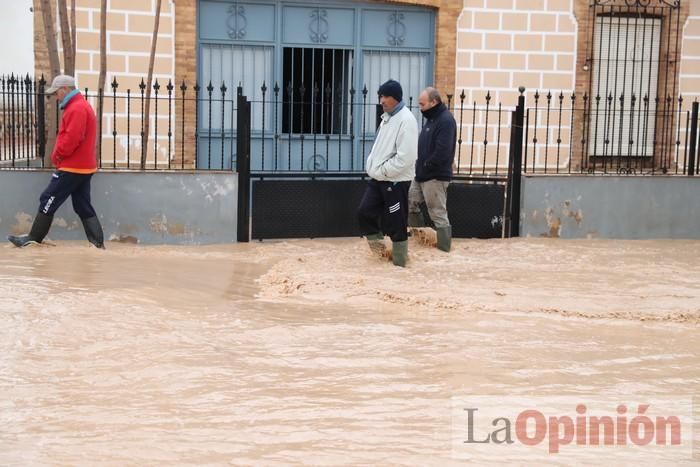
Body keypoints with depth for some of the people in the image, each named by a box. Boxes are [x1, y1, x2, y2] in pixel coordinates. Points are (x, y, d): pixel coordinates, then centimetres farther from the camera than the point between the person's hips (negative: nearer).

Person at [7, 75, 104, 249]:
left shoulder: (76, 109, -16)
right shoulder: (81, 106, 18)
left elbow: (71, 139, -26)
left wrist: (56, 156, -12)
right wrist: (60, 156, 10)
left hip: (72, 167, -10)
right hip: (83, 167, 10)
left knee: (48, 201, -2)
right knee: (83, 207, 8)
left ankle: (33, 239, 5)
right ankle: (97, 243, 4)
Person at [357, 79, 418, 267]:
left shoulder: (406, 120, -17)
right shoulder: (387, 117, 12)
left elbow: (405, 157, -23)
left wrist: (383, 170, -17)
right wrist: (373, 166, 7)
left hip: (396, 181, -9)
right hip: (378, 178, 9)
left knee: (396, 225, 0)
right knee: (364, 212, 6)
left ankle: (399, 263, 11)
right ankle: (377, 245, 24)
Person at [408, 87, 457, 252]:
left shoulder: (446, 120, -18)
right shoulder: (432, 118, 13)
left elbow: (442, 152, -26)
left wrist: (424, 168, -16)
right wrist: (419, 167, 9)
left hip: (436, 177, -10)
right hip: (422, 175, 10)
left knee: (438, 214, -3)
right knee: (410, 204, 14)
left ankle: (444, 249, 6)